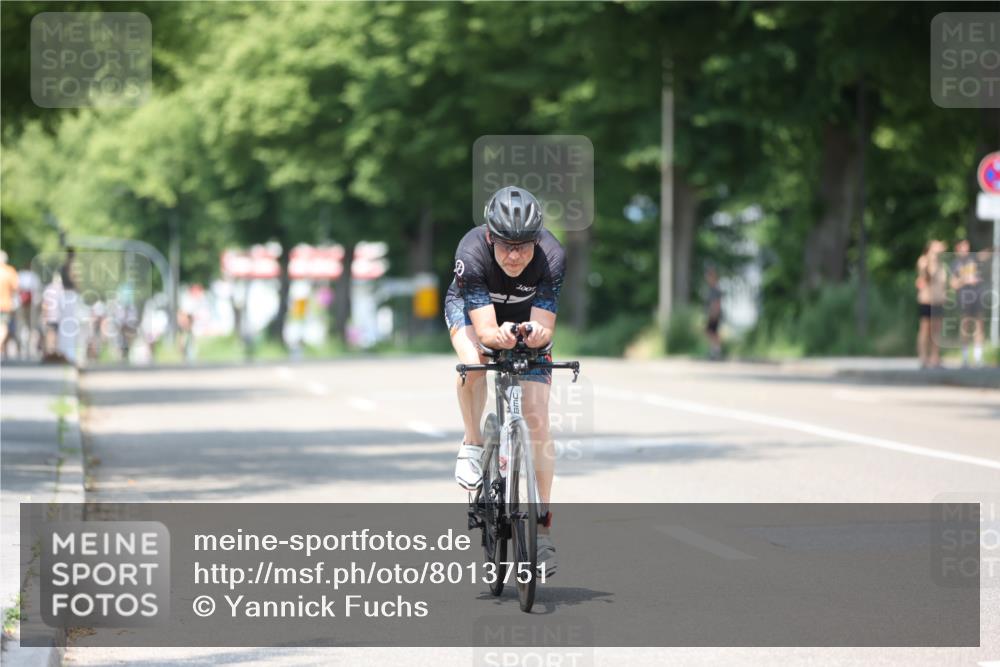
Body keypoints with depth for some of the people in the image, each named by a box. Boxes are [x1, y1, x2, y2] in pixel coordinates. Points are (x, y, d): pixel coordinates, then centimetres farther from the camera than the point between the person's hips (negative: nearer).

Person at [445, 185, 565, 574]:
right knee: (473, 362, -36)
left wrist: (535, 334, -55)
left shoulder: (551, 257, -34)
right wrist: (500, 336, -61)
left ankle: (542, 526, -2)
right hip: (470, 308, -1)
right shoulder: (471, 254, -37)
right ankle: (472, 446, -10)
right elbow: (484, 329, -39)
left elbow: (545, 327, -33)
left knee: (537, 420, -10)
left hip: (527, 318, 1)